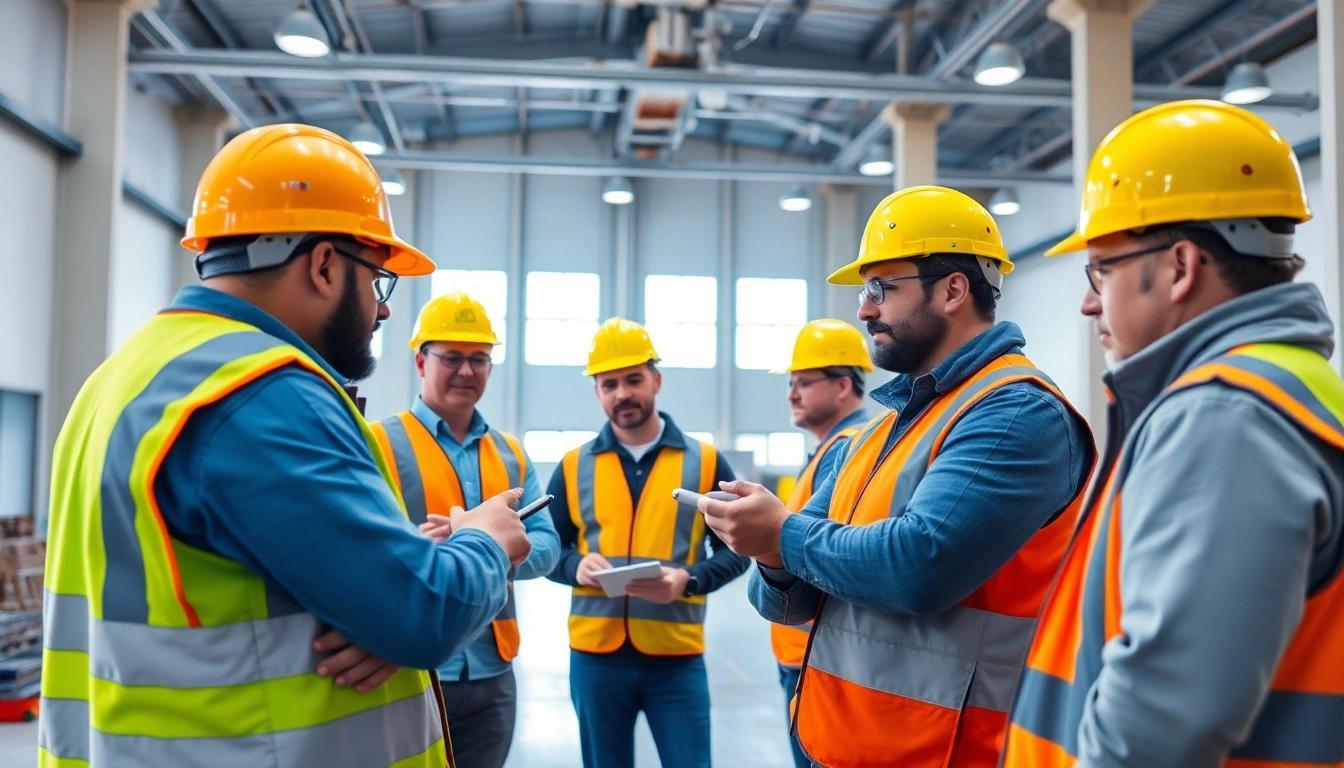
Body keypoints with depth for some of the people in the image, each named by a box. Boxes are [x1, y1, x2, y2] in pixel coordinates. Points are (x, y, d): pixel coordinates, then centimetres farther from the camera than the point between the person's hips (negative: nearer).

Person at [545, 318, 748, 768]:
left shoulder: (705, 461, 1)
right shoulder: (574, 466, 6)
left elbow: (736, 550, 2)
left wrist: (689, 580, -15)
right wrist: (576, 566, -11)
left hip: (678, 657, -2)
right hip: (595, 655, 2)